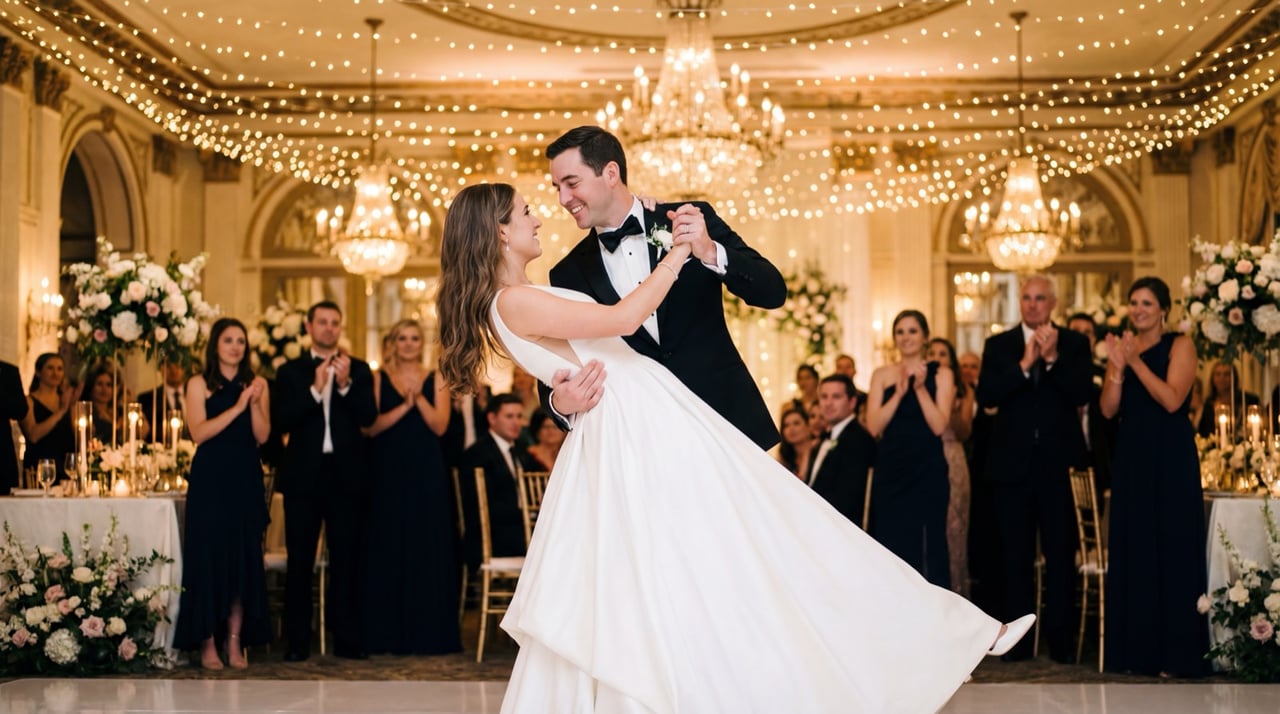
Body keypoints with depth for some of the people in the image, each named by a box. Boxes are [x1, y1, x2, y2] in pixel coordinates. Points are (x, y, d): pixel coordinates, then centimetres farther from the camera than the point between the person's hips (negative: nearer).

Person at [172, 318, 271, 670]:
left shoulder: (257, 384, 9)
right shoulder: (199, 384, 2)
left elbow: (262, 436, 1)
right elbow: (199, 432, -11)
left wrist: (255, 403, -13)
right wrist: (237, 407, -17)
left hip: (246, 481, 3)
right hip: (210, 481, -3)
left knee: (244, 559, 2)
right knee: (209, 558, -2)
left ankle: (236, 644, 7)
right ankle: (207, 644, 3)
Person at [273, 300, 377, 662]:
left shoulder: (358, 370, 8)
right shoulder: (290, 371, 7)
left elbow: (368, 417, -4)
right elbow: (283, 422, -5)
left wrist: (346, 384, -18)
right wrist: (315, 389, -15)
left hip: (346, 474, 0)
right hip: (304, 474, 0)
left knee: (346, 558, 3)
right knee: (299, 560, 2)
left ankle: (348, 638, 8)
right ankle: (297, 641, 7)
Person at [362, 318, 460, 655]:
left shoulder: (436, 380, 7)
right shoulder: (378, 379, 5)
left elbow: (440, 426, -4)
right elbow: (372, 426, -6)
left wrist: (419, 397, -16)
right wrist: (404, 405, -17)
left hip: (427, 472, 1)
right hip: (389, 472, -1)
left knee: (428, 548, 1)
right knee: (389, 548, 0)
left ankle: (428, 631, 6)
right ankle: (390, 633, 6)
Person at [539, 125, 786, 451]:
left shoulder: (695, 220, -2)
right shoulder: (569, 275, 2)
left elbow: (773, 292, -7)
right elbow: (560, 371, 4)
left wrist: (710, 252, -24)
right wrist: (559, 401, -21)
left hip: (724, 417, -1)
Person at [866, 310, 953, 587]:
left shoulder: (940, 373, 2)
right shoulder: (882, 375, 8)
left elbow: (939, 426, -7)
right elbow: (874, 426, -2)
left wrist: (920, 388, -15)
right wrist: (899, 393, -12)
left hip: (927, 470, -3)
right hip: (890, 469, 3)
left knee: (927, 544, -4)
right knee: (890, 544, 3)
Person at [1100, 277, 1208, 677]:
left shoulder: (1179, 345, -2)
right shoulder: (1122, 347, 11)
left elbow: (1172, 400, -15)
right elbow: (1108, 410, 2)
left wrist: (1136, 362, -19)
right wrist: (1117, 367, -12)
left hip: (1170, 457, -5)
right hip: (1131, 456, 5)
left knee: (1171, 547, -3)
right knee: (1133, 549, 6)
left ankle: (1176, 653, 2)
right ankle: (1136, 650, 13)